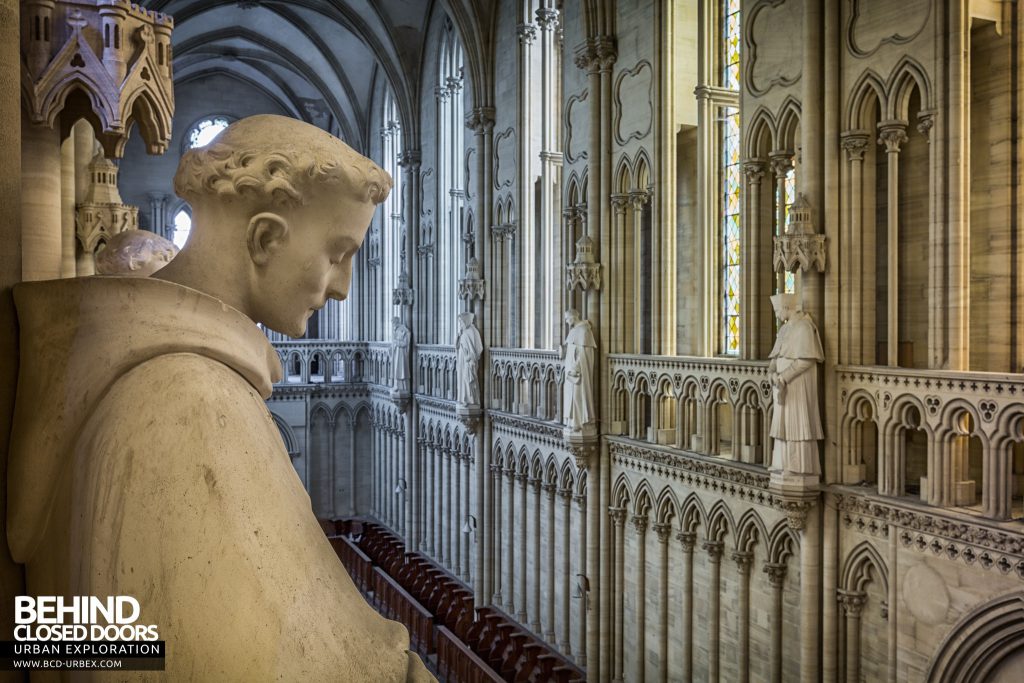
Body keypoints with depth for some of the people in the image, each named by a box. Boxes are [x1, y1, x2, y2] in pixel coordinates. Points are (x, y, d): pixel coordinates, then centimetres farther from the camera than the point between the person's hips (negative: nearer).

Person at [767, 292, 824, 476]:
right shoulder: (784, 328, 14)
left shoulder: (804, 327, -14)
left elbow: (806, 359, -21)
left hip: (798, 384, -9)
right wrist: (773, 373, -7)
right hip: (784, 385, 9)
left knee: (798, 424, -6)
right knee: (784, 424, 10)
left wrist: (783, 377, -20)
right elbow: (775, 356, 13)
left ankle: (801, 468, -1)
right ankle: (786, 465, 16)